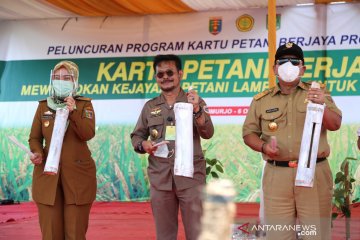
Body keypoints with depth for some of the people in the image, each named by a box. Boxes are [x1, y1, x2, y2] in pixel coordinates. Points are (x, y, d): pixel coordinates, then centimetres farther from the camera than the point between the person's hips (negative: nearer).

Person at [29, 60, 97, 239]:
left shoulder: (84, 105, 5)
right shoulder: (43, 106, 11)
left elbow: (88, 134, -9)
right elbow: (35, 138, 11)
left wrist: (73, 113, -22)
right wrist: (37, 153, -10)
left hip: (77, 175, -1)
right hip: (47, 174, 2)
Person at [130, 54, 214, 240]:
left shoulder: (195, 102, 4)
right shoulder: (150, 106, 12)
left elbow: (207, 133, -7)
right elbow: (136, 136, 15)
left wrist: (196, 110, -24)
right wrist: (143, 144, -8)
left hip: (191, 176, -2)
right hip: (160, 178, 2)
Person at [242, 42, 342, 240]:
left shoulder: (317, 93, 8)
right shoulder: (261, 100, 11)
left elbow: (335, 125, -2)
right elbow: (249, 133, 12)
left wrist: (322, 106, -22)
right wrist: (263, 146, -9)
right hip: (277, 175, 1)